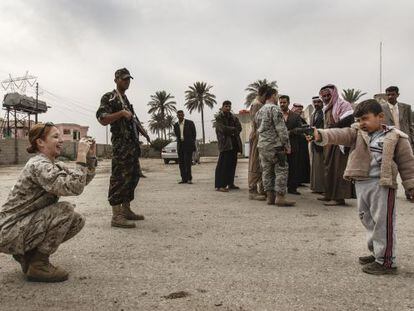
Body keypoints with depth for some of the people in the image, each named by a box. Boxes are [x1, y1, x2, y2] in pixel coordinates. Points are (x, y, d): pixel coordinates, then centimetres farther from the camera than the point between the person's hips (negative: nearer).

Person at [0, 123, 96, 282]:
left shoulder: (54, 165, 8)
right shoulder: (38, 165, -22)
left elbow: (83, 180, 8)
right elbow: (74, 187, -35)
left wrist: (91, 155, -4)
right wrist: (81, 154, -29)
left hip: (25, 225, 9)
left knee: (77, 220, 3)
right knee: (66, 210, -23)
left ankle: (28, 254, 12)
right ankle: (38, 265, -10)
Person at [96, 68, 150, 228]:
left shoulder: (126, 99, 22)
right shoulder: (109, 97, -4)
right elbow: (102, 119, -14)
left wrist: (144, 132, 16)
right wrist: (121, 113, -23)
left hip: (133, 144, 9)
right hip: (121, 144, -9)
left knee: (132, 177, 12)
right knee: (120, 178, -11)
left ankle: (126, 210, 21)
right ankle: (116, 216, -9)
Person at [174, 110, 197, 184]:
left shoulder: (190, 123, 0)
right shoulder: (176, 125, 11)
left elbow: (194, 134, 4)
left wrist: (191, 143, 3)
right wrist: (180, 140, 6)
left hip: (188, 145, -4)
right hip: (180, 145, 4)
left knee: (187, 162, -10)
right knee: (181, 163, 4)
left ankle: (189, 178, -6)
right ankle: (184, 178, 9)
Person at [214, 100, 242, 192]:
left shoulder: (233, 117, 18)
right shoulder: (219, 117, 1)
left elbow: (239, 127, 5)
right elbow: (223, 128, -13)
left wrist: (230, 131, -10)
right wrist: (233, 129, -2)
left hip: (234, 143, 7)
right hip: (225, 143, -6)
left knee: (233, 163, 9)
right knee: (223, 164, -10)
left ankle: (230, 183, 19)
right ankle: (219, 185, -9)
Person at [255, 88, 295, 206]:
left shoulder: (259, 111, 16)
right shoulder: (274, 109, -10)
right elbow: (281, 128, -14)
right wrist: (287, 144, -11)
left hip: (261, 145, 8)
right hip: (274, 145, -8)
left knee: (267, 170, 9)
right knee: (281, 170, -4)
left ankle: (270, 196, 11)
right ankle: (280, 197, -7)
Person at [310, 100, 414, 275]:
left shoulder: (396, 137, -3)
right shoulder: (357, 133, 6)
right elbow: (340, 134, -13)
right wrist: (321, 135, -32)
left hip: (382, 184, -6)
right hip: (361, 183, 6)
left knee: (382, 222, -3)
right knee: (368, 220, 17)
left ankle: (386, 261, 10)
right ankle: (376, 253, 34)